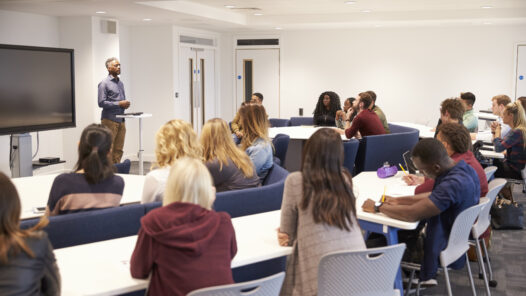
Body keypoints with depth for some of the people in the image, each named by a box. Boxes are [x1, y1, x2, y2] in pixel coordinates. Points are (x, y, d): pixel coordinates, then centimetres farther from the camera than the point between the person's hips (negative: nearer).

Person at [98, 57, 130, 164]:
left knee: (118, 150, 7)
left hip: (121, 120, 7)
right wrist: (119, 104, -17)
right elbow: (101, 103, -14)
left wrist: (125, 104, 3)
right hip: (109, 120, -7)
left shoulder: (120, 83, 17)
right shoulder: (104, 83, -6)